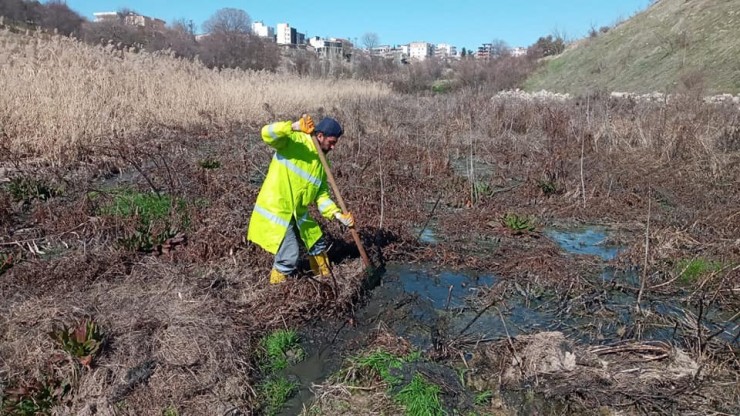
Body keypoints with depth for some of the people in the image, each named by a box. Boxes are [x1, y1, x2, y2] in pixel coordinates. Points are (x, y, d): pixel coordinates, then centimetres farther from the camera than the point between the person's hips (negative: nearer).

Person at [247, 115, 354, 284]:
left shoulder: (323, 162, 7)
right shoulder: (294, 140, -13)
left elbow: (321, 194, 7)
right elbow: (267, 133, -30)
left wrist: (338, 215, -6)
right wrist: (294, 127, -42)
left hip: (297, 213, 8)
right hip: (276, 209, -8)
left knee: (318, 243, 21)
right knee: (290, 254, -8)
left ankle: (325, 277, 44)